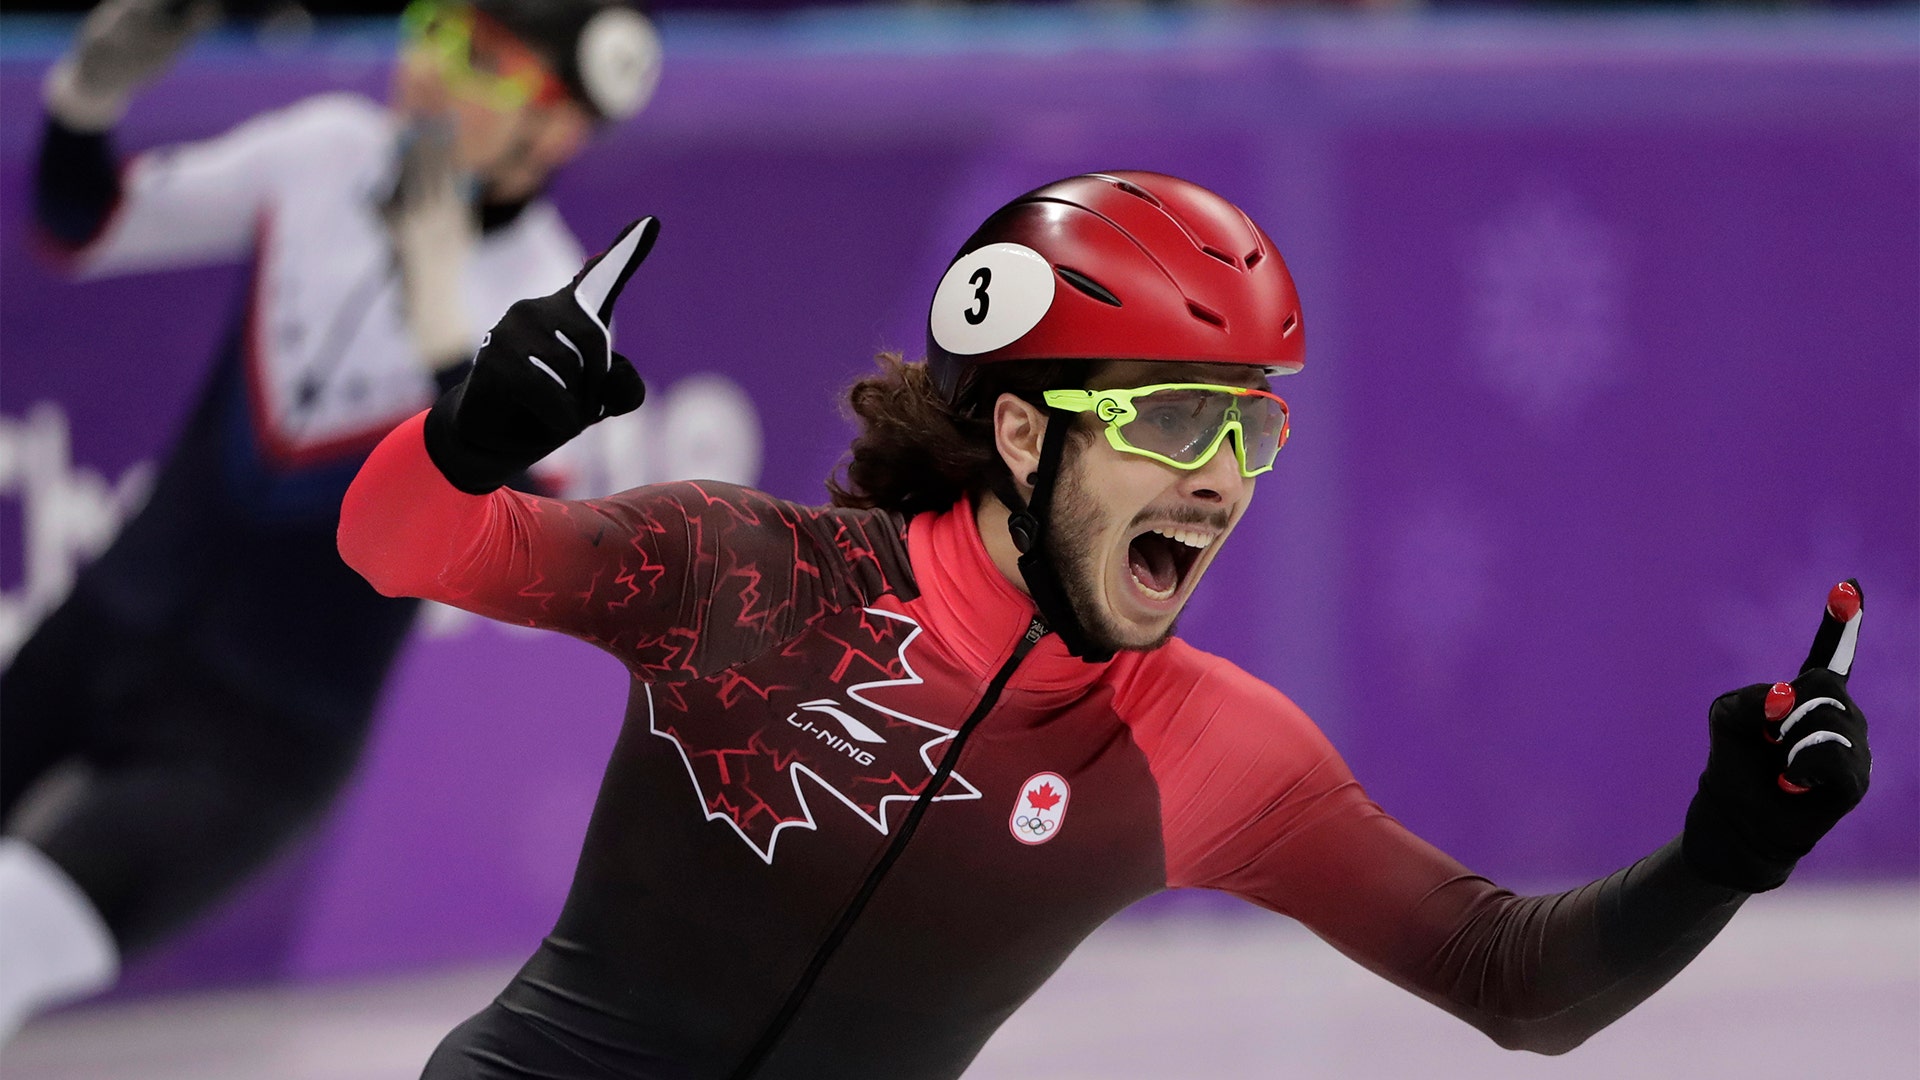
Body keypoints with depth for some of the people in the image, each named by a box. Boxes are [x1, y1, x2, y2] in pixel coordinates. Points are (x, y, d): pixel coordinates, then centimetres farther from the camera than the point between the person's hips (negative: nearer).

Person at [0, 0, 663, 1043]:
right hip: (96, 640, 5)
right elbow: (84, 225, 9)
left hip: (251, 746, -5)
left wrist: (436, 303, -34)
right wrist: (90, 94, -12)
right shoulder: (328, 153, -2)